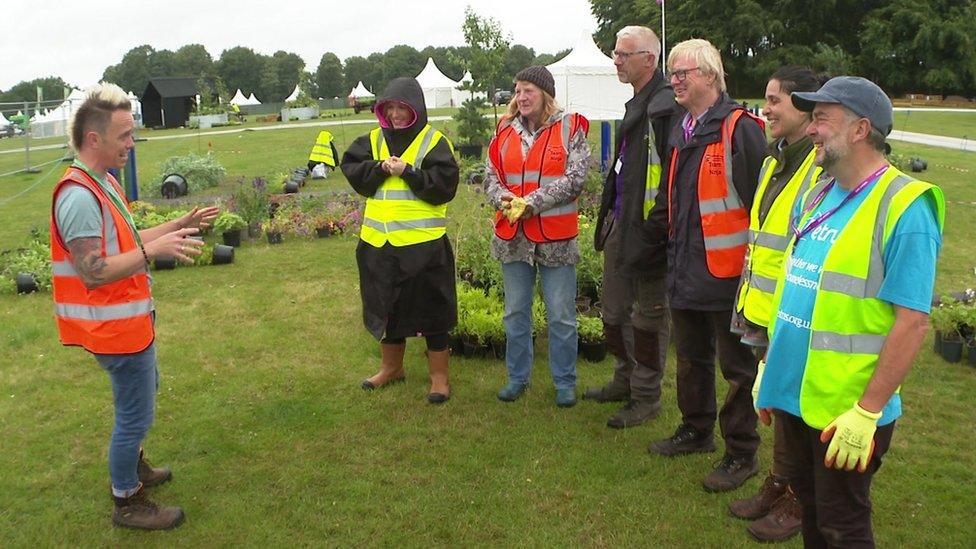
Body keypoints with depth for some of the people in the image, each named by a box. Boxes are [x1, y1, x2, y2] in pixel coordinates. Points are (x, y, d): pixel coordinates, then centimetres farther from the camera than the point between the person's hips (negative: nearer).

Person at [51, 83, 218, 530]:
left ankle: (131, 467, 46)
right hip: (115, 325, -11)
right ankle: (127, 503, 20)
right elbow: (93, 271, -30)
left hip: (128, 318, 11)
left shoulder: (102, 183, 7)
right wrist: (154, 250, -35)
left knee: (143, 391, 27)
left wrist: (181, 224, 10)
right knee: (136, 413, 3)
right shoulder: (79, 196, -25)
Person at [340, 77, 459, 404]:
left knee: (431, 310, 4)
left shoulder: (434, 142, -5)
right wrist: (381, 168, -13)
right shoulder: (374, 140, 11)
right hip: (379, 241, 5)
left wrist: (407, 172, -20)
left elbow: (445, 185, -14)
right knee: (387, 307, 18)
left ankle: (439, 377, 18)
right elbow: (351, 168, 2)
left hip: (423, 242, -5)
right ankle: (391, 368, 36)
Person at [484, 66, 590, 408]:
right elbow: (491, 176, 8)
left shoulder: (570, 128, -3)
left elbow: (574, 179, -11)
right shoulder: (506, 130, 10)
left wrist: (531, 203, -18)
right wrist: (503, 198, -15)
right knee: (515, 312, 14)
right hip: (512, 236, 4)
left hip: (556, 237, -4)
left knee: (561, 315, 4)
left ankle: (565, 381, 20)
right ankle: (518, 377, 29)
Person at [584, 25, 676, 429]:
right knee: (614, 311, 19)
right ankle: (625, 380, 37)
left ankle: (646, 397, 19)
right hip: (620, 224, 10)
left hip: (647, 229, -10)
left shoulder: (665, 106, -18)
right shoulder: (636, 104, 15)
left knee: (648, 316, 5)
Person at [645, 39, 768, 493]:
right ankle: (696, 430, 38)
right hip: (685, 268, 9)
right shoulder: (683, 131, 13)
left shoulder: (739, 128, -14)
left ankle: (741, 454, 17)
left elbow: (760, 200, -16)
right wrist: (656, 228, 18)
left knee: (736, 364, 4)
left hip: (726, 268, -9)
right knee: (691, 357, 20)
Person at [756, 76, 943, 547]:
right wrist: (768, 366, 14)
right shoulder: (816, 196, 7)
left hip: (847, 411, -7)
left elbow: (913, 320, -19)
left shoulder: (903, 208, -17)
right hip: (794, 394, 7)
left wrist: (867, 411, -20)